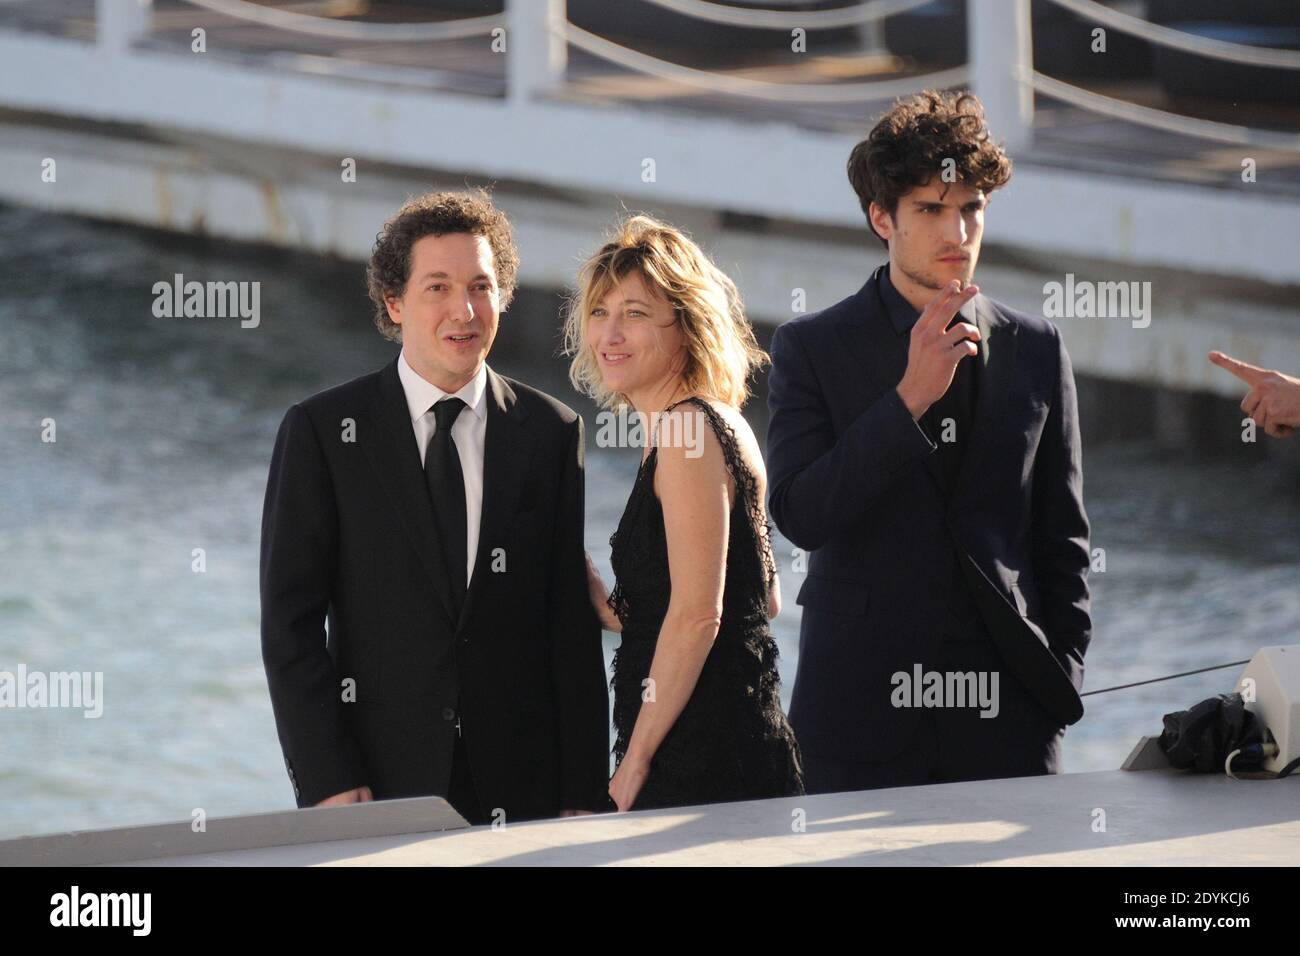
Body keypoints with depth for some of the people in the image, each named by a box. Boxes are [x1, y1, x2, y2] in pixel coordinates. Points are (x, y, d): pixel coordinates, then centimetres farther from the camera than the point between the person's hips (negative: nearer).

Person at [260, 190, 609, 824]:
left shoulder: (550, 434, 7)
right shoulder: (320, 432, 1)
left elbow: (574, 626, 6)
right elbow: (290, 621, -2)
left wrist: (583, 794, 0)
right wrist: (329, 781, -11)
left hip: (520, 789, 2)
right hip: (378, 783, -2)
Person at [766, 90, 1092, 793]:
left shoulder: (1036, 350, 10)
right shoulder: (810, 350, 3)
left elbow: (1062, 538, 15)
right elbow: (800, 516, -9)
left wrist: (1061, 678, 7)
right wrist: (910, 398, -15)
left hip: (1006, 710, 2)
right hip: (860, 711, -2)